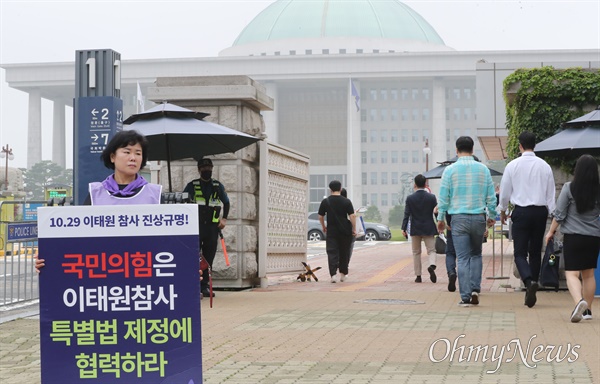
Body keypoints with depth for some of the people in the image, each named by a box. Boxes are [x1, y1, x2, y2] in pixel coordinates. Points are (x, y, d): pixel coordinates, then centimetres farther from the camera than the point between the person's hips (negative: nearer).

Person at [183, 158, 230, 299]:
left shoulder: (218, 186, 11)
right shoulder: (192, 186, 4)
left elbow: (226, 202, 23)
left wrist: (224, 219, 11)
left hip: (212, 227, 3)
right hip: (196, 227, -2)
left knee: (208, 258, 4)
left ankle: (204, 286, 11)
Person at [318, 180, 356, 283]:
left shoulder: (325, 201, -1)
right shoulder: (346, 201, -3)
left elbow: (320, 217, 5)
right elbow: (352, 216, -9)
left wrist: (323, 227, 20)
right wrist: (354, 229, -1)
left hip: (331, 231, 0)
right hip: (345, 231, 0)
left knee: (332, 252, -4)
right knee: (344, 253, 13)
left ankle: (333, 274, -20)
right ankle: (343, 274, 23)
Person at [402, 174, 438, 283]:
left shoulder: (410, 198, -6)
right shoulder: (431, 197, -4)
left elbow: (407, 214, -7)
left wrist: (404, 228, -4)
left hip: (415, 229, 0)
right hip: (429, 229, 0)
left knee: (416, 252, 10)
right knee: (431, 250, 5)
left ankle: (418, 276, 9)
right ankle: (432, 265, -26)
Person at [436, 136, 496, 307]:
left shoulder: (450, 170, -3)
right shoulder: (483, 169, 4)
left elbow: (444, 198, -2)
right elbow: (491, 197, 6)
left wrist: (440, 218, 8)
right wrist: (492, 216, 18)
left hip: (459, 219, -2)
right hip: (479, 218, 2)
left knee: (463, 258, 1)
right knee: (476, 255, 18)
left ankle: (465, 296, -2)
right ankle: (475, 289, 5)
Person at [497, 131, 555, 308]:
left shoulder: (512, 166, -4)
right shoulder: (544, 166, 2)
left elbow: (505, 191, 5)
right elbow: (551, 193, 4)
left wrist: (502, 210, 22)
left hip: (521, 212, -3)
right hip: (540, 211, 3)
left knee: (520, 253, -1)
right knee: (535, 252, 12)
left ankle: (529, 282, -29)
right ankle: (530, 292, 15)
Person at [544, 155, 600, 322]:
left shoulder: (569, 188, -9)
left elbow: (559, 214, -4)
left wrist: (551, 231, 9)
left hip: (573, 236, -3)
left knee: (571, 273, -5)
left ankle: (579, 301, -30)